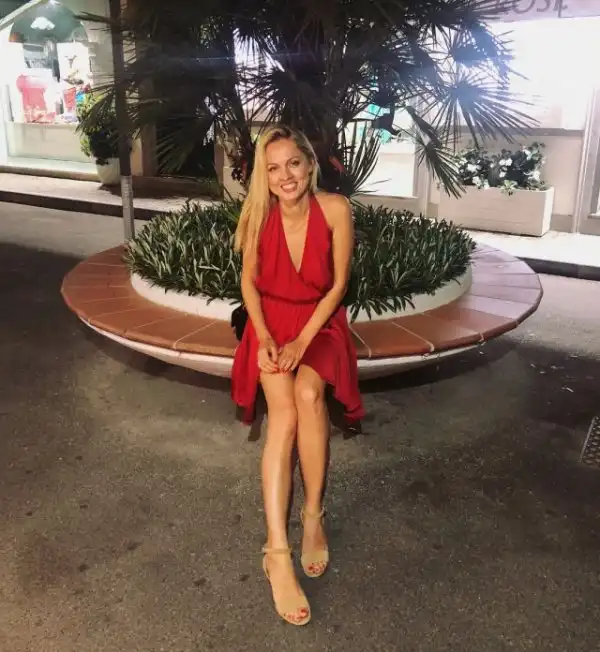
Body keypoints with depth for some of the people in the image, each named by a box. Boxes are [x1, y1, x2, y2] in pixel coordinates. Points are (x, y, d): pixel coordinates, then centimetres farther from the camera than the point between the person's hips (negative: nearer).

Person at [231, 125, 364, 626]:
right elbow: (249, 282, 1)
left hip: (320, 323, 0)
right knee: (283, 410, -26)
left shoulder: (336, 209, -13)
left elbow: (339, 283, -9)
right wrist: (264, 338, -14)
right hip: (271, 323, 0)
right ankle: (277, 550, -28)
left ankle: (314, 515, -13)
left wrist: (302, 341, -16)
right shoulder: (259, 213, -9)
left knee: (308, 392, -32)